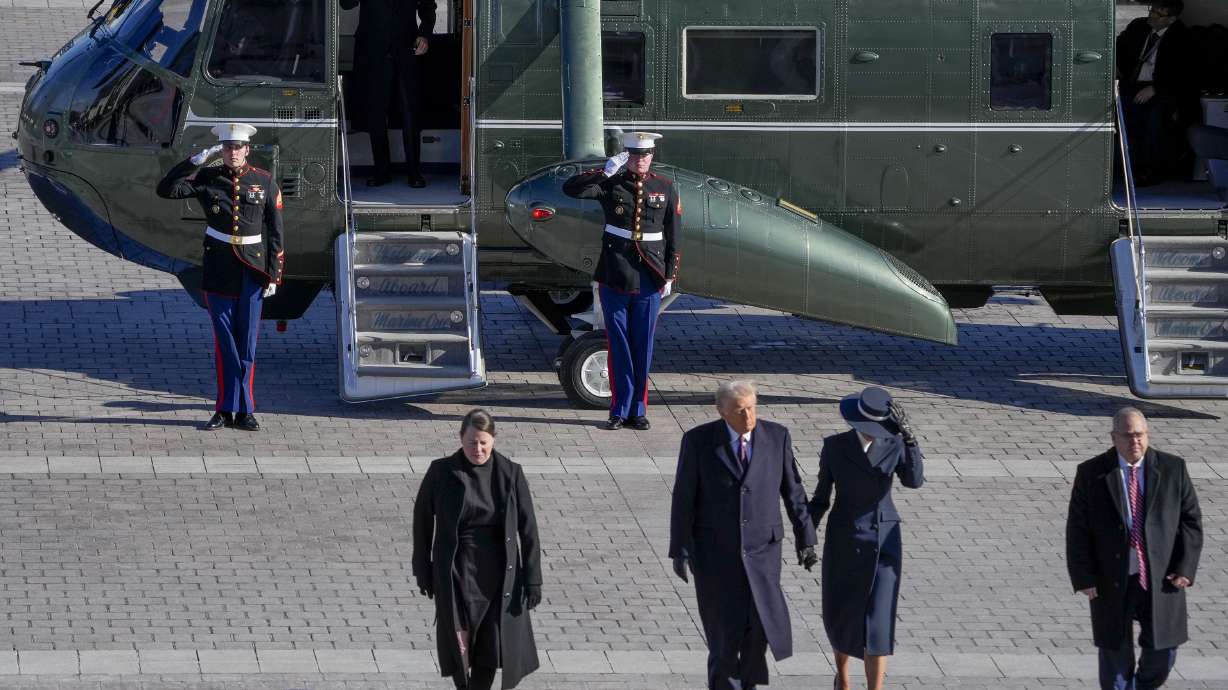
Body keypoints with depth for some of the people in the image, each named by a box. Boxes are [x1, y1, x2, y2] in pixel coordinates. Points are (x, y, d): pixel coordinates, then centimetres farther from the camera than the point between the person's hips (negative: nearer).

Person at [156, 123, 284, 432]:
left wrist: (273, 275, -2)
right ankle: (227, 410, 8)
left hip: (252, 269, 0)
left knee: (246, 341, 2)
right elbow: (166, 189, -9)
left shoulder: (265, 182, 1)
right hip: (218, 268, 0)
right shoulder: (207, 178, 2)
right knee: (225, 341, 2)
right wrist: (196, 161, -15)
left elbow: (275, 232, 3)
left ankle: (243, 412, 7)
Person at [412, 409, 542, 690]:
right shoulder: (442, 473, -6)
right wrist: (423, 570, 5)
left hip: (498, 573, 1)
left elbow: (528, 528, -1)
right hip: (456, 573, -1)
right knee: (458, 643, -3)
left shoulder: (510, 474, -4)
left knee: (490, 646, 5)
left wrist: (533, 579, -3)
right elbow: (422, 520, 4)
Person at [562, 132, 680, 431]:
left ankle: (639, 410, 13)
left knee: (643, 345, 5)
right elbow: (570, 189, -14)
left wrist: (669, 276, 3)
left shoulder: (665, 189, 4)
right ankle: (620, 410, 9)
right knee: (619, 344, 3)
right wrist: (605, 171, -20)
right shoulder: (611, 184, 0)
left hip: (649, 278, 1)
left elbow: (673, 236, 6)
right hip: (614, 277, -1)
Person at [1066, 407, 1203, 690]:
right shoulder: (1091, 474, -3)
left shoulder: (1172, 469, 1)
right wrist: (1083, 578, -9)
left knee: (1162, 652, 7)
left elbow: (1191, 520, 3)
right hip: (1111, 583, -1)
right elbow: (1077, 529, -2)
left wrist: (1185, 568, -7)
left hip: (1161, 579, 1)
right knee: (1115, 656, 4)